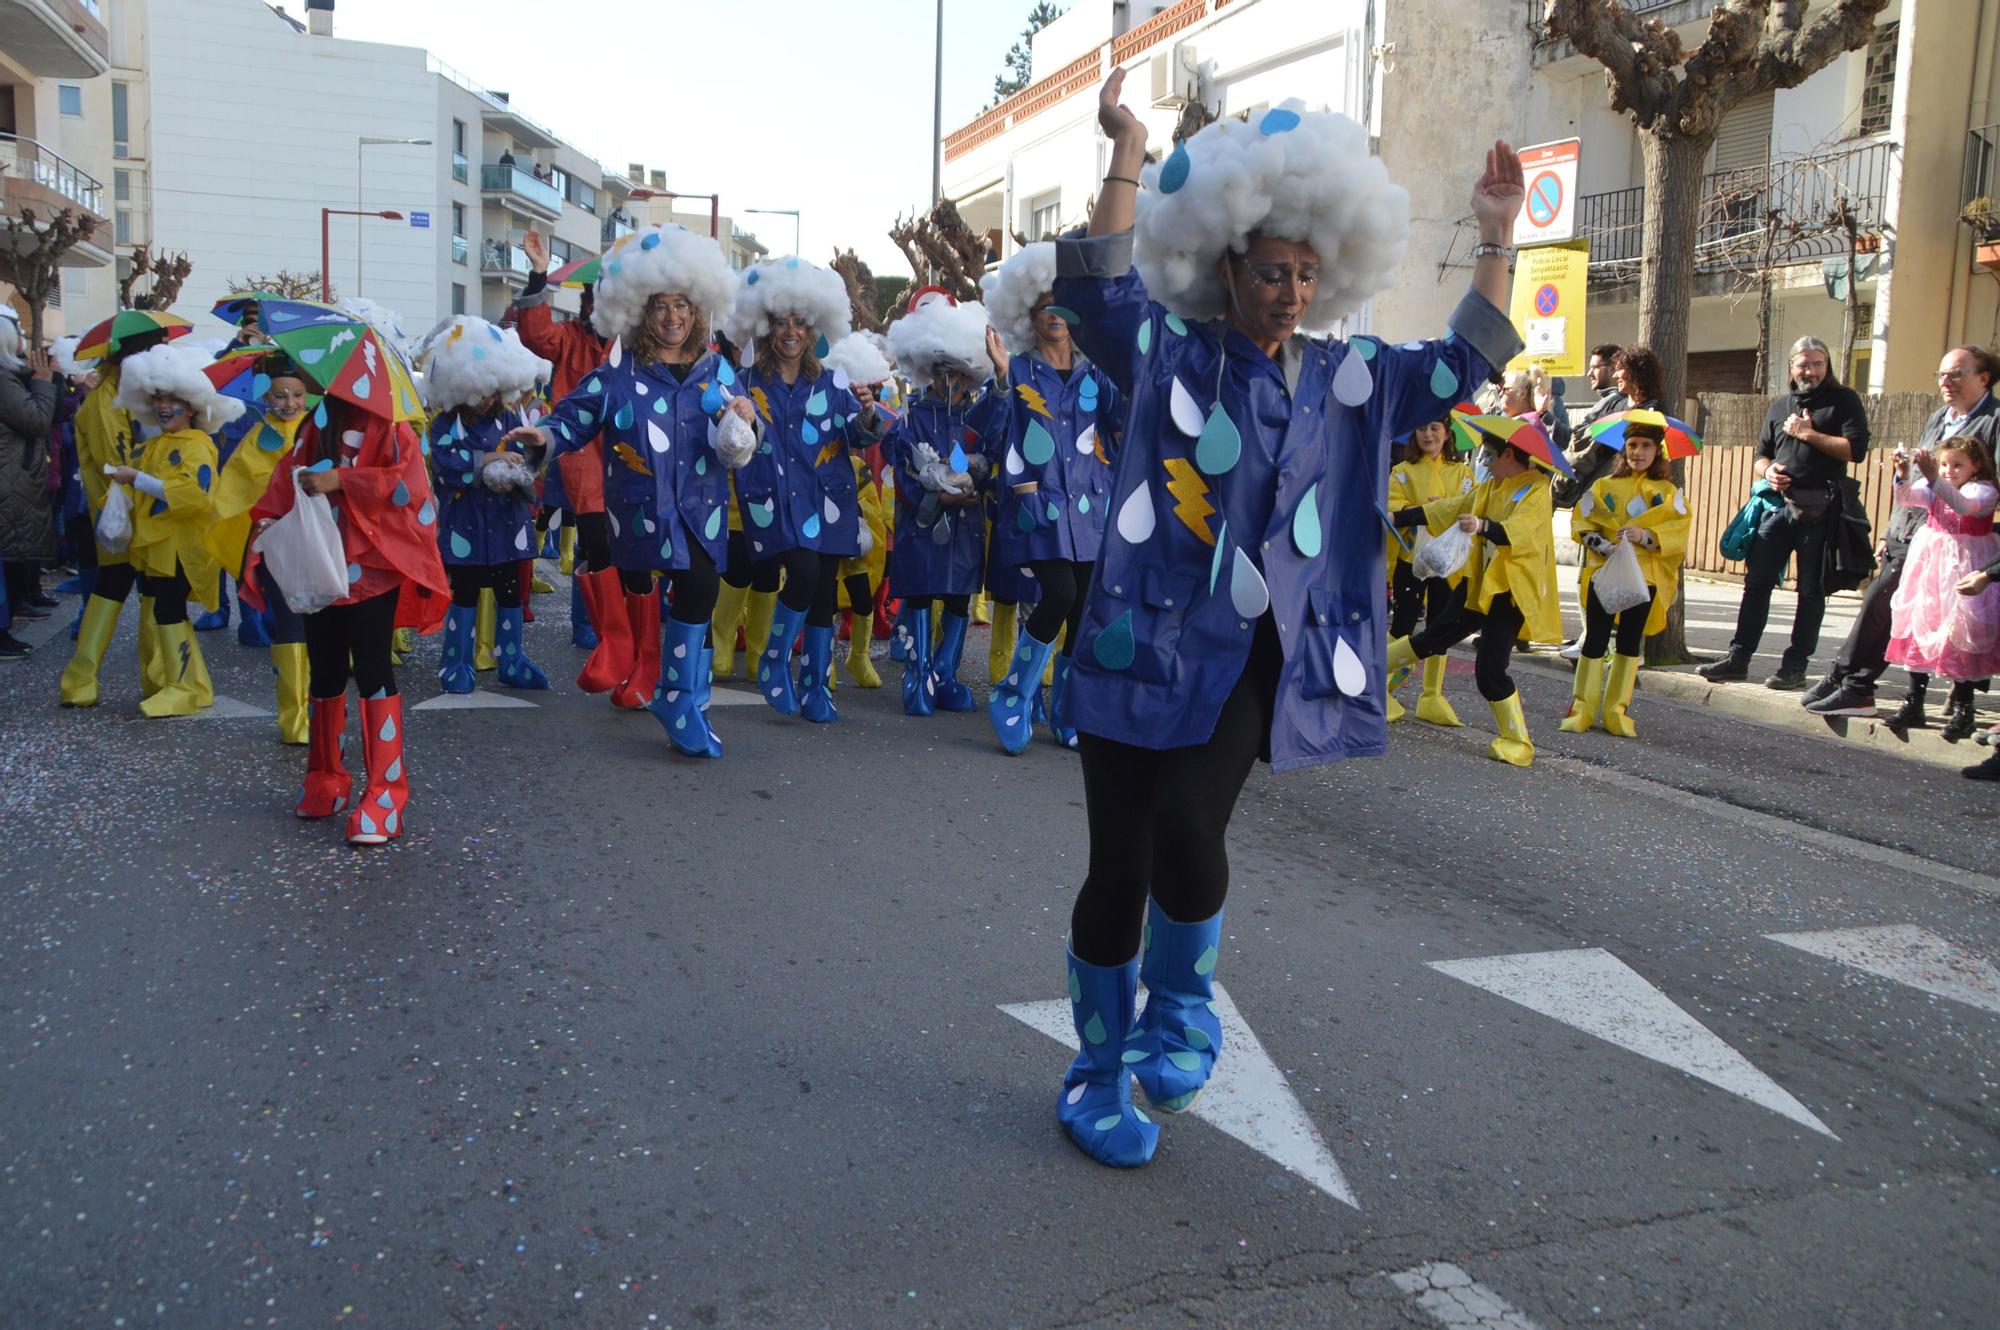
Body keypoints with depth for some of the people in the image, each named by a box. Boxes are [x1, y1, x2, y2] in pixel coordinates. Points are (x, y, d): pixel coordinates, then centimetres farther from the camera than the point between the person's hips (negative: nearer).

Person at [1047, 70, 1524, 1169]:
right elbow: (1098, 288, -17)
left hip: (1255, 662, 2)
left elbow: (1461, 366, 11)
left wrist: (1495, 237, 6)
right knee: (1119, 864, 2)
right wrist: (1127, 154, -20)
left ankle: (1181, 1009, 12)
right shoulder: (1167, 353, 0)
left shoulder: (1344, 379, 11)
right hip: (1144, 644, -2)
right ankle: (1098, 1073, 23)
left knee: (1188, 830, -19)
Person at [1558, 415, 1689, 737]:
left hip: (1644, 576, 1)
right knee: (1595, 640, -2)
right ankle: (1582, 708, 7)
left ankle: (1617, 710, 16)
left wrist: (1646, 535, -21)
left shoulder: (1668, 493, 6)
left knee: (1630, 642, 7)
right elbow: (1584, 523, 1)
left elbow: (1678, 532, -4)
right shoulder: (1604, 487, 6)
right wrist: (1601, 544, -17)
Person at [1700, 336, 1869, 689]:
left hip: (1820, 509, -4)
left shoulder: (1844, 401, 3)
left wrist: (1809, 434, -8)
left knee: (1811, 590, 1)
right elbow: (1760, 455, 21)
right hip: (1779, 504, 5)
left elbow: (1856, 448, -9)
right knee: (1756, 582, 1)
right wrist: (1767, 470, -1)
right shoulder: (1780, 406, 19)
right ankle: (1738, 658, 6)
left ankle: (1795, 666, 6)